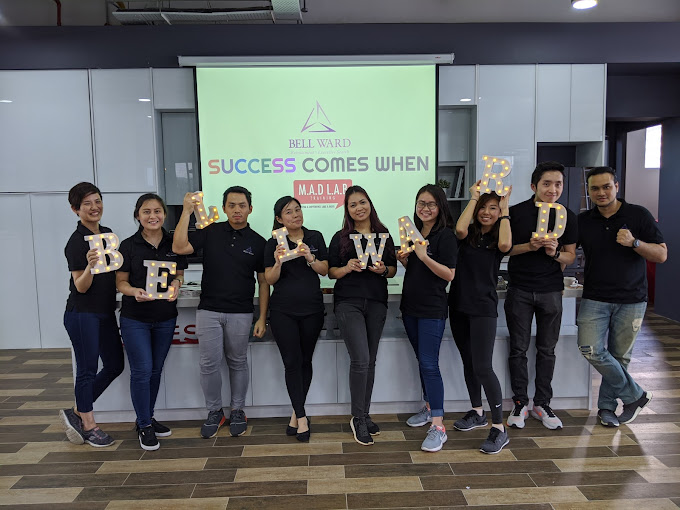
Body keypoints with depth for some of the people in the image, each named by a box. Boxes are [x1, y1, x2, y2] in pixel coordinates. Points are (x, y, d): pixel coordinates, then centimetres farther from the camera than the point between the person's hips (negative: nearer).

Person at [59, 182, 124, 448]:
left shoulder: (108, 234, 9)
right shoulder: (76, 242, -14)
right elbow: (81, 287, -15)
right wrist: (90, 265, -34)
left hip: (106, 312, 8)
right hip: (82, 314, -8)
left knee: (115, 365, 12)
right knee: (88, 369, 4)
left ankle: (77, 413, 27)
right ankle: (88, 425, 21)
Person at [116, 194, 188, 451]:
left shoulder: (174, 243, 0)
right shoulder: (129, 245, -6)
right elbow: (121, 282, -3)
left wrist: (175, 285, -14)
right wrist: (135, 292, -24)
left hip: (165, 317, 3)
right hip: (135, 318, -3)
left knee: (156, 369, 14)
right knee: (142, 370, -3)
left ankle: (148, 418, 32)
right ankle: (144, 426, 15)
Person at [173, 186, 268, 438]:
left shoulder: (258, 242, 2)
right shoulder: (210, 232, 2)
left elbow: (264, 282, 3)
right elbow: (179, 247, -12)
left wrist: (262, 318, -3)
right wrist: (186, 212, -15)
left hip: (240, 313, 0)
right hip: (209, 310, 1)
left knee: (237, 363, 11)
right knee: (209, 364, 3)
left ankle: (238, 411, 26)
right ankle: (214, 412, 22)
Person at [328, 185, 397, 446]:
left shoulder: (383, 235, 10)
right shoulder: (341, 237, 4)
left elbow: (393, 270, 13)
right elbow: (331, 271, 3)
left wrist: (383, 269, -9)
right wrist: (347, 268, -16)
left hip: (376, 302, 3)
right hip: (349, 303, -3)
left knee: (370, 361, 8)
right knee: (360, 360, -11)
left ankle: (364, 415, 22)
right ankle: (358, 418, 5)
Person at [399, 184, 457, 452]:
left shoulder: (445, 235, -10)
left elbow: (449, 274, -17)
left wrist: (424, 257, -26)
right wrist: (403, 259, 0)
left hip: (432, 309, -7)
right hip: (410, 306, 7)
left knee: (429, 364, -11)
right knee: (422, 361, 16)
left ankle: (438, 426, -6)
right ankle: (429, 409, 31)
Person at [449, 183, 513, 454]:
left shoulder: (497, 238, 0)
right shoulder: (468, 235, 5)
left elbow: (505, 245, -24)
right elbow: (459, 229, -19)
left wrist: (505, 208, -12)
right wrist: (473, 197, -8)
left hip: (483, 308, -4)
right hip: (459, 305, 4)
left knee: (482, 367, -9)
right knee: (468, 362, 16)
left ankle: (499, 428, 1)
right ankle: (477, 412, 34)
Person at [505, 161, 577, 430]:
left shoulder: (567, 217, 2)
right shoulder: (516, 212, -5)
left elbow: (571, 256, 7)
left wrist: (555, 253, -15)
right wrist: (529, 246, -18)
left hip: (551, 291, 2)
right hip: (520, 290, -2)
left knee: (547, 350, 10)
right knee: (519, 349, 5)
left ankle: (542, 404, 23)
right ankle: (520, 403, 19)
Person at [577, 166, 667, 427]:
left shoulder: (638, 215, -2)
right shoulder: (583, 221, 4)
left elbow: (662, 255, -3)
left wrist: (634, 242, -21)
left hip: (631, 300, -1)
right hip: (595, 298, 1)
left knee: (619, 356, 6)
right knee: (591, 350, -12)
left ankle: (606, 406, 25)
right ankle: (635, 395, 9)